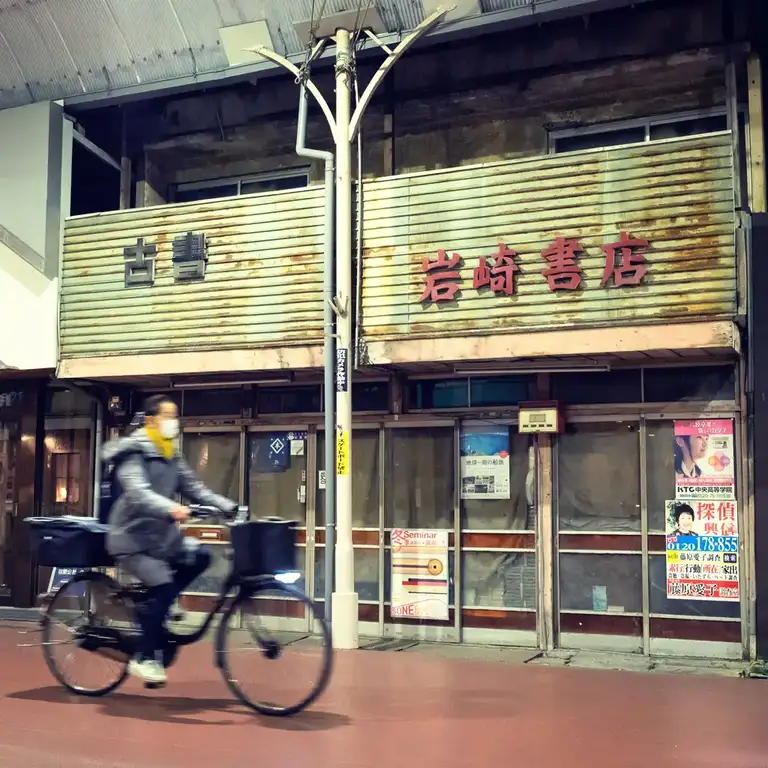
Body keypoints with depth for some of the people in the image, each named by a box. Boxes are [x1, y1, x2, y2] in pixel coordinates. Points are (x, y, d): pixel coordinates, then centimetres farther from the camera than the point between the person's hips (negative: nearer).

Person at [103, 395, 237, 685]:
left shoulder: (171, 455, 11)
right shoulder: (133, 452, -14)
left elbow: (194, 488, 8)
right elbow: (137, 493, -30)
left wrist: (231, 507, -5)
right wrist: (171, 509, -47)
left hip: (160, 535, 8)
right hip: (133, 537, -8)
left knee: (199, 558, -7)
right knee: (163, 586, -19)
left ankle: (152, 610, 6)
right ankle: (143, 658, -5)